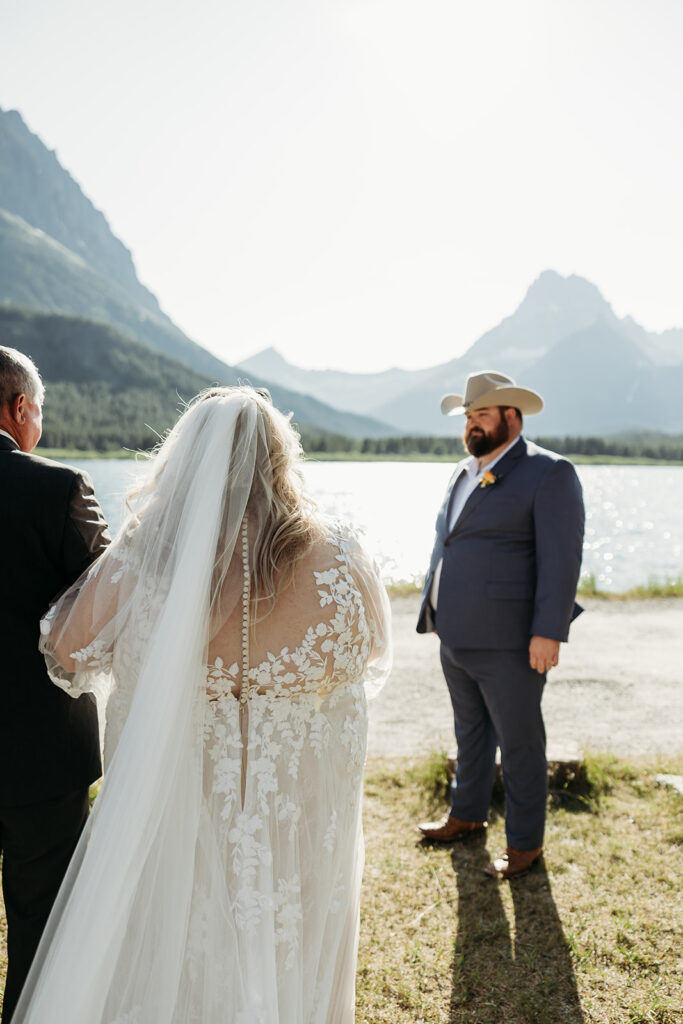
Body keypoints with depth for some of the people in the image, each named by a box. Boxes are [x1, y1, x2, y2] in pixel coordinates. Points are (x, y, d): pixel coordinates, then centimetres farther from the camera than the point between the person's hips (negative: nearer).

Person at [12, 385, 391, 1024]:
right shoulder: (337, 562, -17)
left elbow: (68, 657, -1)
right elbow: (373, 657, 2)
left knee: (174, 970, 23)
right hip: (299, 824, 0)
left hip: (176, 820, 0)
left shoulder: (139, 562, -18)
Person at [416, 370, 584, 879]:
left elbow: (562, 558, -16)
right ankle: (467, 815, 41)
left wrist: (548, 632, -20)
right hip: (457, 640, 8)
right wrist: (436, 614, 19)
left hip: (509, 643, -7)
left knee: (520, 744, 7)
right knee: (471, 733, 22)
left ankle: (525, 842, 24)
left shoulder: (549, 473, -10)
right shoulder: (465, 472, 14)